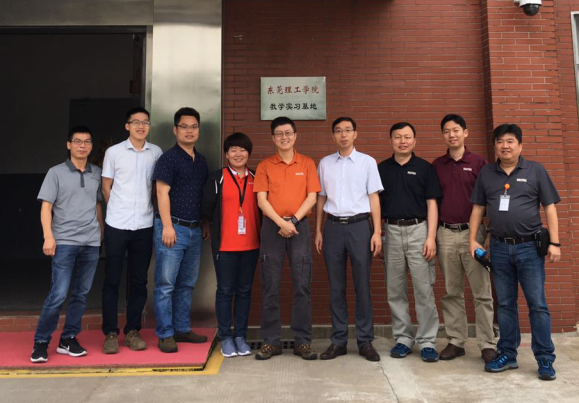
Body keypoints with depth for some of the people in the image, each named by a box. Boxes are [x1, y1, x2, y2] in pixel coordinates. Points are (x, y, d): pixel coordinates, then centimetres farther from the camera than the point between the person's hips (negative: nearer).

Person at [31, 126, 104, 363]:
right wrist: (48, 236, -12)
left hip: (91, 243, 4)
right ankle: (41, 342, 9)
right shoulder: (56, 172, 1)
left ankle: (68, 340, 19)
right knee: (58, 294, -7)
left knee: (81, 294, 7)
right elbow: (46, 207, -2)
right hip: (64, 242, -3)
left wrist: (101, 232, 13)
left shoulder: (97, 173, 10)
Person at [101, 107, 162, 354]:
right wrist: (118, 211, 7)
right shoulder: (114, 152, -1)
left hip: (144, 225, 2)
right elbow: (106, 187, 6)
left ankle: (132, 331, 19)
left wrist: (148, 207, 9)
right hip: (117, 225, -2)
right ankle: (111, 333, 14)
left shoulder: (156, 153, 5)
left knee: (139, 280, 8)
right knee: (112, 280, 3)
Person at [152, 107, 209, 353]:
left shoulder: (201, 161, 15)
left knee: (187, 284, 12)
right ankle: (165, 335, 7)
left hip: (195, 230, 7)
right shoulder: (169, 158, -5)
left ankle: (182, 329, 23)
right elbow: (162, 193, -11)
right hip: (173, 228, -7)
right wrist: (167, 226, -17)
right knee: (166, 284, -2)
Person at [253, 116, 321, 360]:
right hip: (272, 227, 0)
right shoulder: (265, 166, 7)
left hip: (299, 226, 0)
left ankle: (303, 341, 11)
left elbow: (312, 197, 2)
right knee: (270, 286, 2)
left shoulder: (307, 164, 8)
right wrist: (281, 222, -13)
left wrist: (293, 220, -10)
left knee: (302, 285, 1)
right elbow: (261, 200, -1)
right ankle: (271, 341, 12)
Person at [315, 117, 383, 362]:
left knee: (362, 285, 2)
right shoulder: (325, 164, 10)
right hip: (333, 226, 2)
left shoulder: (367, 162, 4)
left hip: (359, 225, -2)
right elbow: (321, 199, 12)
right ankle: (338, 340, 16)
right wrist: (318, 231, 9)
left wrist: (377, 232, -4)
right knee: (336, 286, 6)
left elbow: (374, 197, 2)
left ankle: (365, 341, 13)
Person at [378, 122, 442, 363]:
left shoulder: (425, 168, 4)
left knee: (424, 290, -1)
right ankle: (403, 338, 19)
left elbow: (432, 204, 0)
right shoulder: (381, 168, 9)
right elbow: (376, 203, 11)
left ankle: (427, 341, 10)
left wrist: (431, 237, -9)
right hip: (391, 231, 2)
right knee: (395, 290, 7)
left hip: (418, 229, -2)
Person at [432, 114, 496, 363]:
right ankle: (455, 341, 19)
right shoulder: (436, 165, 9)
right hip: (445, 234, 3)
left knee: (482, 292, 1)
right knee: (452, 292, 9)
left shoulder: (479, 163, 1)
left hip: (473, 232, -2)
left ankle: (487, 345, 11)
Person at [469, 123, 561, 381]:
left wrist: (554, 243, -6)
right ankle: (507, 355, 21)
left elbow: (549, 207, 0)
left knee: (537, 304, 1)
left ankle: (545, 359, 12)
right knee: (505, 304, 10)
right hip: (499, 248, 3)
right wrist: (473, 239, 4)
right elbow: (478, 208, 10)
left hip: (529, 247, -2)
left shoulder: (535, 171, 2)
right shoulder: (486, 174, 9)